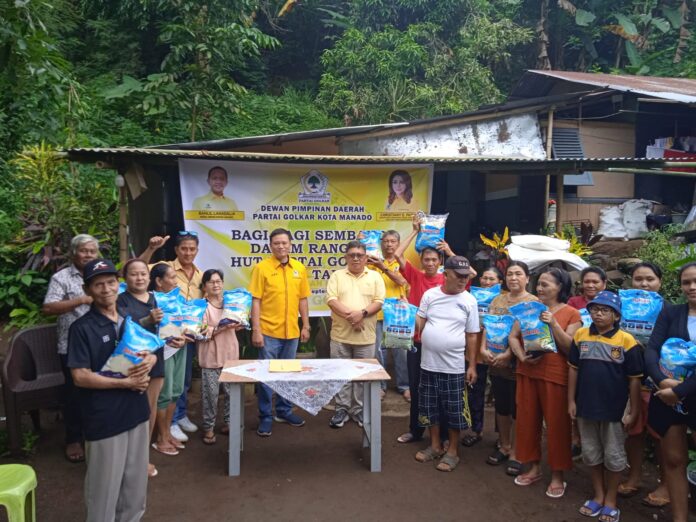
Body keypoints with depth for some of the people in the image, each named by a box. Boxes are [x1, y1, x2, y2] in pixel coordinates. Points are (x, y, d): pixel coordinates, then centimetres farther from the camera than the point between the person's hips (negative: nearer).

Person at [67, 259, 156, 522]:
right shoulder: (82, 327, -13)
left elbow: (151, 353, 15)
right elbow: (80, 377, -17)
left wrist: (149, 361, -9)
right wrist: (126, 383, -18)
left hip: (136, 411, 6)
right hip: (104, 417, -6)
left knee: (136, 479, 19)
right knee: (105, 484, 6)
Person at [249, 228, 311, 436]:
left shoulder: (299, 268, 4)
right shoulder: (262, 267, -8)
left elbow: (302, 299, 10)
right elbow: (256, 301, -9)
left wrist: (306, 326, 8)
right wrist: (256, 330, -13)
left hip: (292, 331, 4)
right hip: (268, 331, -4)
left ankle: (284, 411, 31)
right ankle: (266, 417, 16)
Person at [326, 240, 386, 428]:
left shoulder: (375, 277, 5)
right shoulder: (337, 276, 4)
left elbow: (379, 302, -3)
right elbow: (331, 300, -7)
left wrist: (362, 313, -20)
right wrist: (349, 315, -20)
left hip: (365, 336, 0)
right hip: (340, 335, 0)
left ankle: (359, 410, 21)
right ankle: (342, 409, 19)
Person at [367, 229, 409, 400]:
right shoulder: (374, 262, 4)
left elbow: (401, 280, -15)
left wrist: (383, 267, -27)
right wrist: (365, 263, -29)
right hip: (378, 313, 0)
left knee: (401, 350, 6)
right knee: (378, 350, 4)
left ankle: (404, 385, 19)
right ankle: (380, 385, 18)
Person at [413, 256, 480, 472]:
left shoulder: (469, 301, -3)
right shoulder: (430, 294, 0)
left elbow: (472, 335, 0)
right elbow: (419, 321, 5)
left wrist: (472, 365, -1)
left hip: (454, 366, -2)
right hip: (429, 363, 2)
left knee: (454, 411, 5)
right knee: (430, 408, 13)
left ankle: (453, 451, 21)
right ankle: (435, 446, 30)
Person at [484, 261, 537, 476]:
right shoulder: (497, 300, 8)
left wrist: (508, 354, -24)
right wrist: (484, 349, -13)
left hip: (518, 364, -5)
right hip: (496, 364, 5)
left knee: (517, 410, 7)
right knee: (501, 407, 16)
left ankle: (515, 453, 21)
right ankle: (504, 446, 33)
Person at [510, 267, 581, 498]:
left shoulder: (571, 314, -3)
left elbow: (571, 348, -10)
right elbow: (513, 336, 5)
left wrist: (554, 324, -20)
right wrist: (522, 356, -12)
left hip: (555, 375, -4)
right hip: (527, 373, 4)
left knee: (556, 425, 4)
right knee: (528, 420, 11)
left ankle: (557, 475, 19)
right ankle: (534, 467, 28)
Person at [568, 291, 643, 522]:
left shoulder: (626, 340, -12)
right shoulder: (580, 335, -2)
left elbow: (635, 379, -7)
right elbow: (573, 369, 5)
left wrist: (633, 411, -6)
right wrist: (571, 401, 4)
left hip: (615, 409, -3)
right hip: (586, 406, 3)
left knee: (613, 456, 13)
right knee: (591, 453, 17)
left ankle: (611, 500, 31)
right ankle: (598, 495, 36)